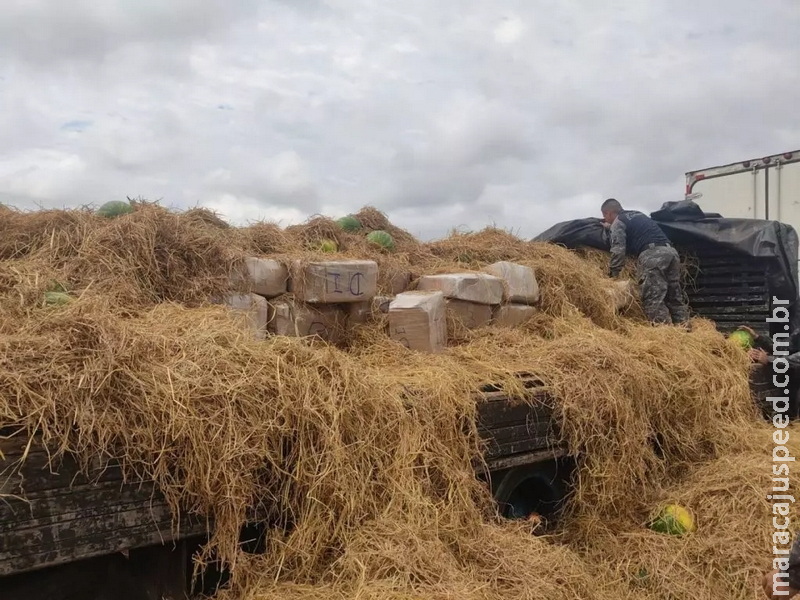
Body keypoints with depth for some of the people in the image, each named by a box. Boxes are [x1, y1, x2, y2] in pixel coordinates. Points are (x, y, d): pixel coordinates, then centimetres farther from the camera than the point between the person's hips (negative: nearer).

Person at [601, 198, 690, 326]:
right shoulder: (638, 214, 32)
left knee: (653, 299, -8)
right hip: (670, 251, 8)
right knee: (675, 296, 11)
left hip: (651, 255, -8)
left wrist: (613, 274, -1)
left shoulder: (617, 222, 7)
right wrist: (610, 228, 61)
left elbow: (618, 250, -5)